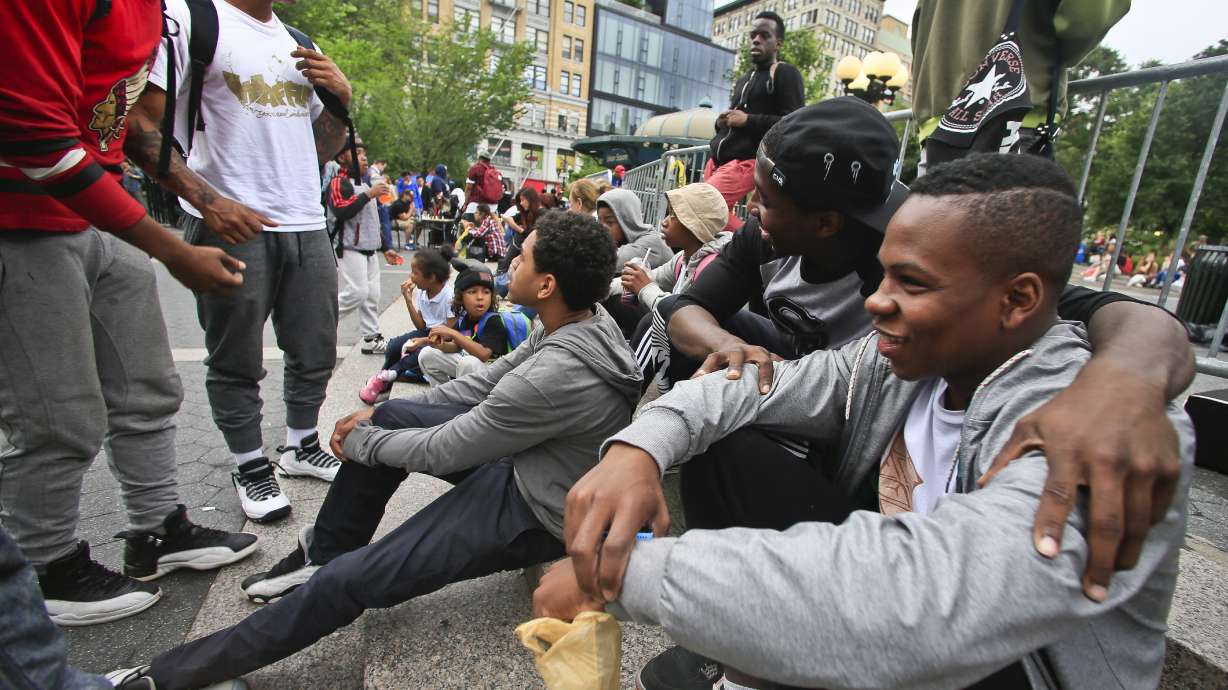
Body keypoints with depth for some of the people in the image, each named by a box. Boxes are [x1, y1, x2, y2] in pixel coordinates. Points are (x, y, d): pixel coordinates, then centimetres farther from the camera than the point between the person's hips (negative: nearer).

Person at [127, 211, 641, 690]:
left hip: (531, 513, -8)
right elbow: (487, 382, 3)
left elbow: (440, 451, -22)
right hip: (520, 459, 9)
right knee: (388, 418, 6)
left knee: (350, 579, -10)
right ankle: (322, 552, 23)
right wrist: (382, 418, 4)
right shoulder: (585, 316, -6)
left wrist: (360, 442, -2)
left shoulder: (556, 376, -36)